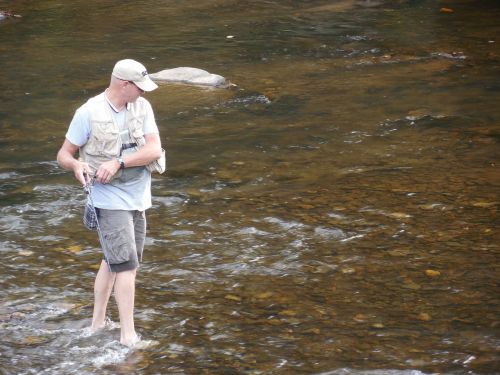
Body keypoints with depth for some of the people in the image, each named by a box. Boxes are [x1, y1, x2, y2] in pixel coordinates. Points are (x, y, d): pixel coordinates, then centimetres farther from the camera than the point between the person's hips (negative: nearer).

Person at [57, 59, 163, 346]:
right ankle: (129, 335, -5)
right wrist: (76, 165, -30)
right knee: (127, 265, -9)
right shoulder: (89, 113, -15)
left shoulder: (142, 107, -2)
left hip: (138, 197, 6)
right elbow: (64, 154, -7)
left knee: (113, 262, 17)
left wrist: (118, 162, -24)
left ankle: (98, 322, 31)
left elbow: (155, 149, -12)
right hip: (110, 200, -6)